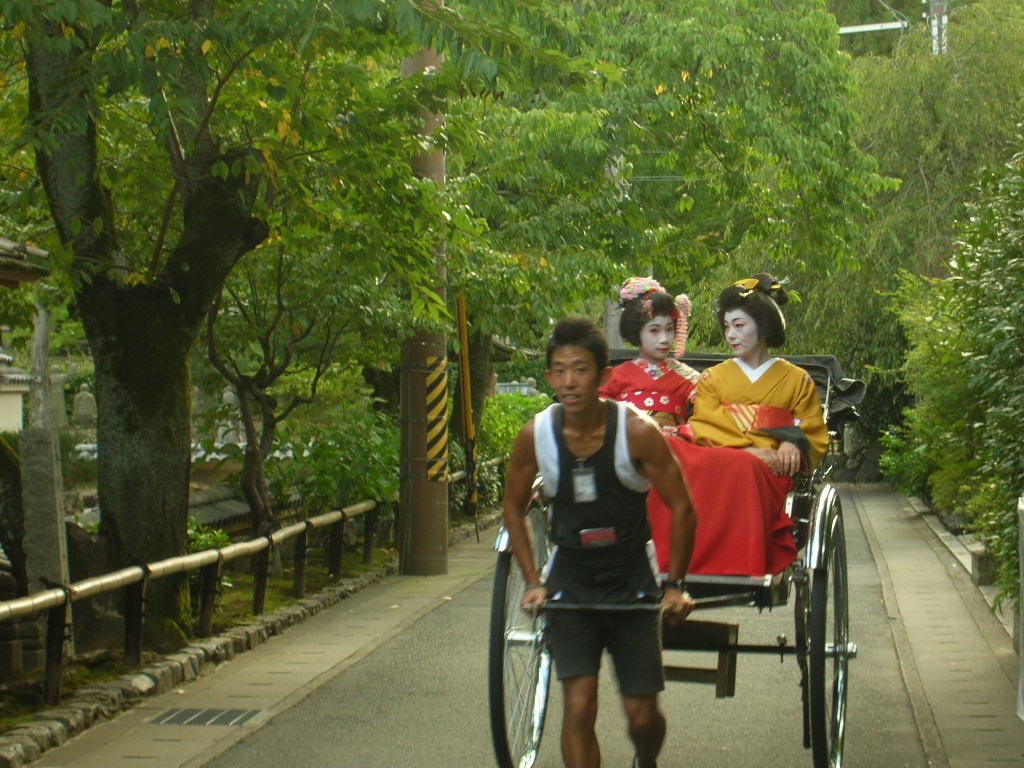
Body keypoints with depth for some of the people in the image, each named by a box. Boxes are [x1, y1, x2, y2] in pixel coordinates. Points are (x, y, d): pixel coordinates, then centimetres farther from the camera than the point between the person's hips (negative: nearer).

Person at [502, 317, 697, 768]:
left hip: (632, 584, -1)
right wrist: (534, 582, 1)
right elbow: (514, 508, 6)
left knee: (641, 715, 5)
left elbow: (681, 507, -8)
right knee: (578, 708, -11)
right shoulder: (535, 435, -11)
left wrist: (675, 586, -7)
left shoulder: (637, 432, -18)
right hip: (570, 585, 1)